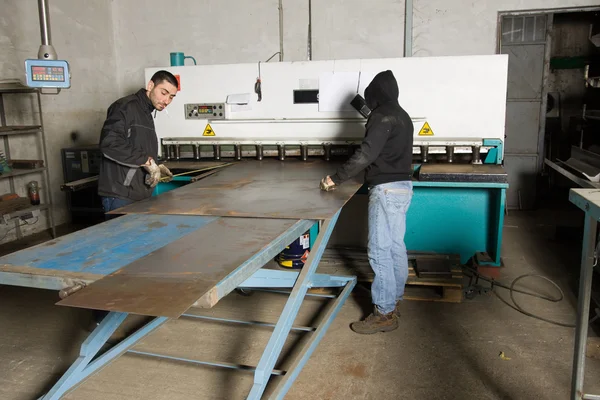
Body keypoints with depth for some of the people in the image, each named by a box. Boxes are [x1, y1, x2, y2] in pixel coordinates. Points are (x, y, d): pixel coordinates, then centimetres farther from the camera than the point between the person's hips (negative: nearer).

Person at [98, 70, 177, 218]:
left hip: (140, 195, 9)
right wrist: (147, 161, -20)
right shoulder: (125, 107, -10)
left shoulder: (146, 114, 20)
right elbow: (109, 143, -24)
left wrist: (155, 167, 11)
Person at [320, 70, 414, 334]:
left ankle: (385, 314, -2)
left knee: (380, 251, -7)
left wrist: (336, 179, -18)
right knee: (396, 246, 15)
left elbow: (367, 153, -22)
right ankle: (394, 300, 25)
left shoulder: (383, 115, -13)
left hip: (387, 189, -10)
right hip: (402, 186, 10)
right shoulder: (401, 115, 16)